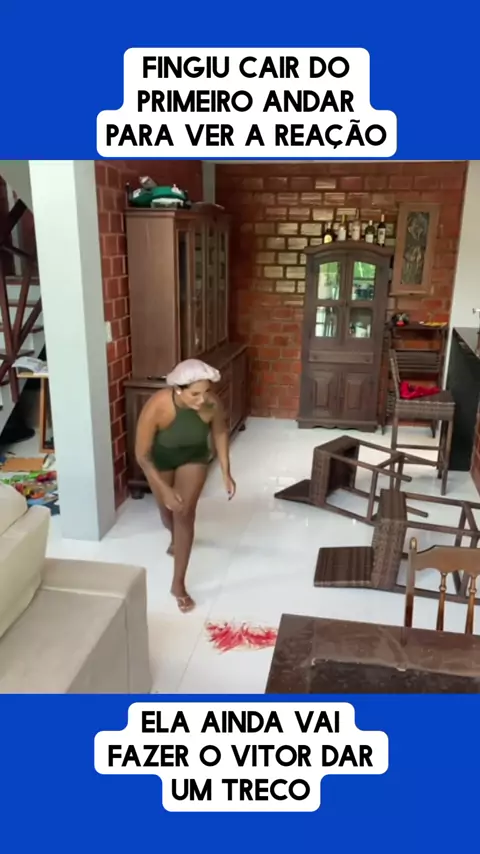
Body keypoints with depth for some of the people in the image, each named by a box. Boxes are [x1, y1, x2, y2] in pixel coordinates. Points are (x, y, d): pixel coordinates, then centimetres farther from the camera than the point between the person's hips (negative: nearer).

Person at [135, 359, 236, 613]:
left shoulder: (212, 403, -31)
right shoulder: (156, 407, -39)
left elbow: (220, 432, -9)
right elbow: (142, 455, -27)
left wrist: (226, 472, -8)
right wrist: (165, 489, -29)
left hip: (193, 458, 1)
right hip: (160, 460, 0)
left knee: (185, 513, -8)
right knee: (168, 510, 17)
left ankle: (178, 583, 5)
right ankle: (177, 539, 54)